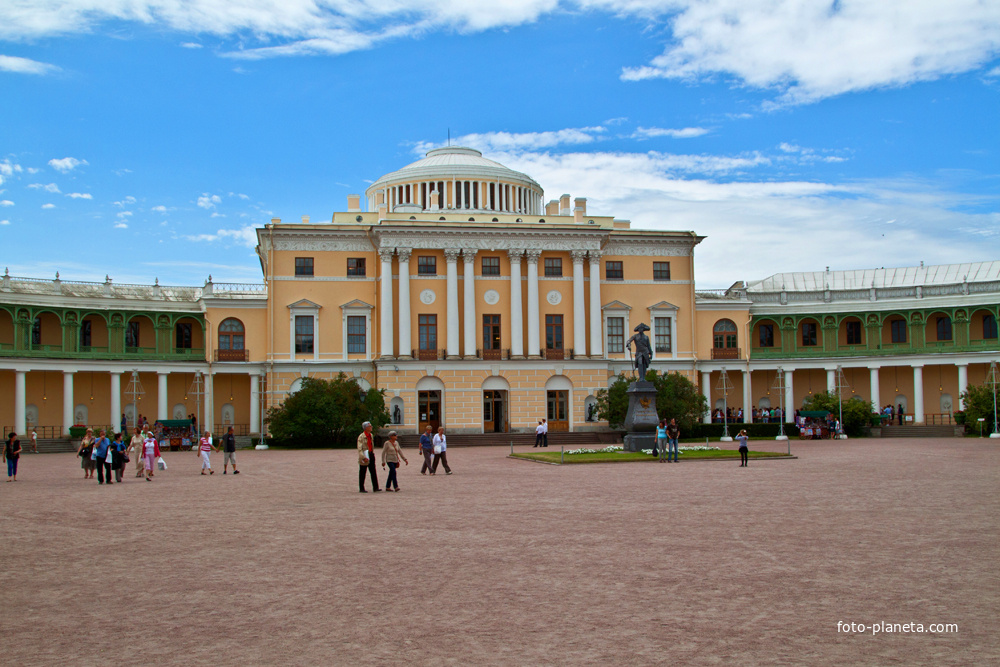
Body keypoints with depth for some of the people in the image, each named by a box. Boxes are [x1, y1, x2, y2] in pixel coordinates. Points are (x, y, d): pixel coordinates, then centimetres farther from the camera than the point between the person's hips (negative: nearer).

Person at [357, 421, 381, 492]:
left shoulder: (371, 435, 12)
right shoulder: (361, 437, -11)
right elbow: (359, 449, -17)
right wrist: (363, 457, -26)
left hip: (371, 455, 6)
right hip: (364, 456, -6)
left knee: (373, 472, 0)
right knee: (362, 473, 4)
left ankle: (375, 488, -2)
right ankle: (361, 488, 13)